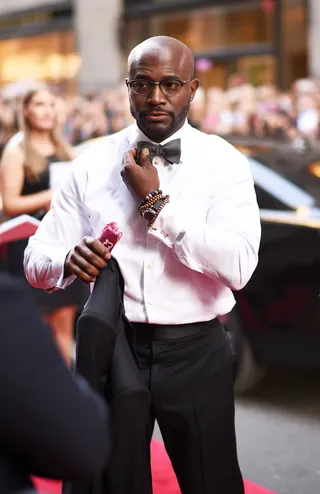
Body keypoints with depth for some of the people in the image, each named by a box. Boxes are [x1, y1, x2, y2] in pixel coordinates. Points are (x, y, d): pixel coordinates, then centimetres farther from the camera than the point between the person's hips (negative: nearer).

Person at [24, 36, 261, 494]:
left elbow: (238, 267, -20)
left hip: (195, 353, -1)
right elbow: (36, 258, -2)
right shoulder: (93, 162, 1)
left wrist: (156, 203, -18)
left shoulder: (224, 162, -6)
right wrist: (68, 261, -24)